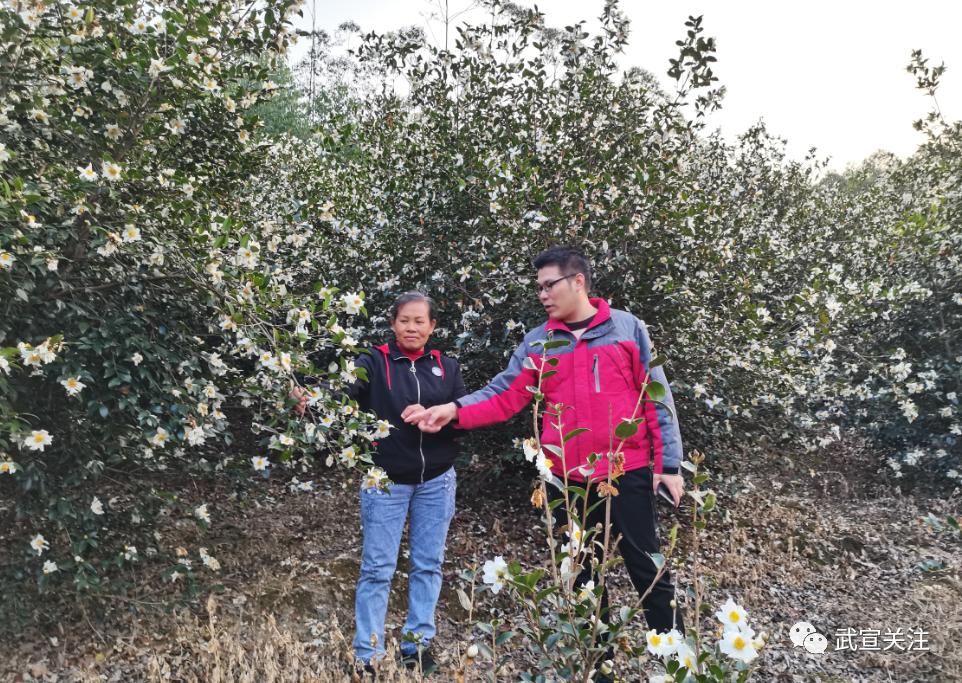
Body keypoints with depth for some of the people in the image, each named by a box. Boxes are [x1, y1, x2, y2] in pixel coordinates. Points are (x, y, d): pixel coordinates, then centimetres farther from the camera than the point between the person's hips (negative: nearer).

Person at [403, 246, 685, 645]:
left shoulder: (628, 328, -1)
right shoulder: (537, 343, 6)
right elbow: (503, 396, 1)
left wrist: (668, 463, -5)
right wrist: (454, 410, -14)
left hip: (627, 473, -3)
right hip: (566, 479, 3)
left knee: (647, 569, 3)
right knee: (581, 574, 15)